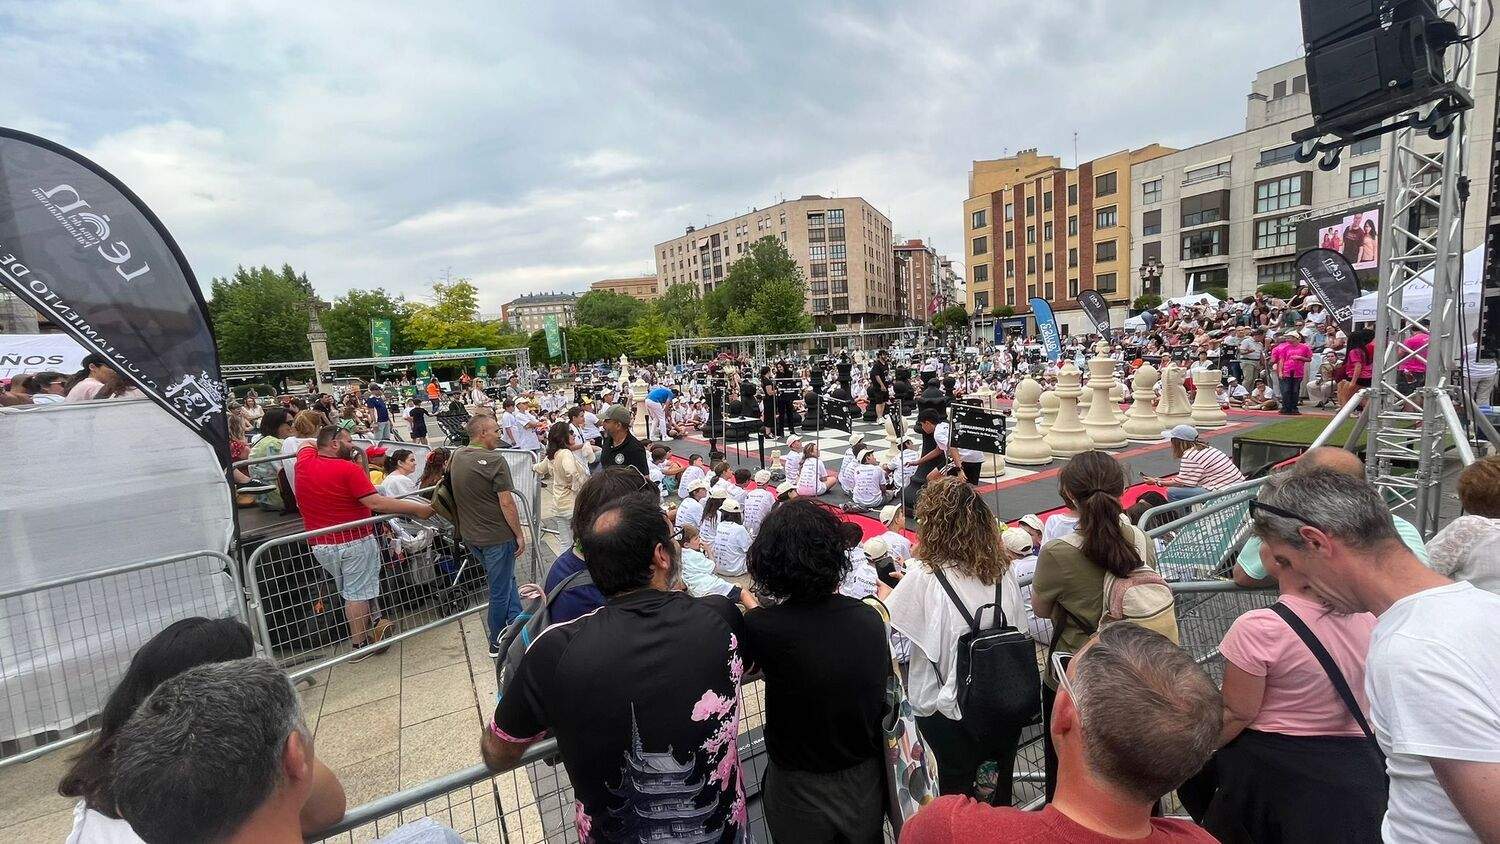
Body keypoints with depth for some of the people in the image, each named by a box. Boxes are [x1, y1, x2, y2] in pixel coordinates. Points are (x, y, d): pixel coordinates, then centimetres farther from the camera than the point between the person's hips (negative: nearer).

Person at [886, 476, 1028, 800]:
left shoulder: (925, 576, -21)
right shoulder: (1002, 569, -6)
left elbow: (884, 619, -10)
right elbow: (1019, 629, 6)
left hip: (950, 709, -4)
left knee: (957, 797, 18)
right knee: (1001, 789, 26)